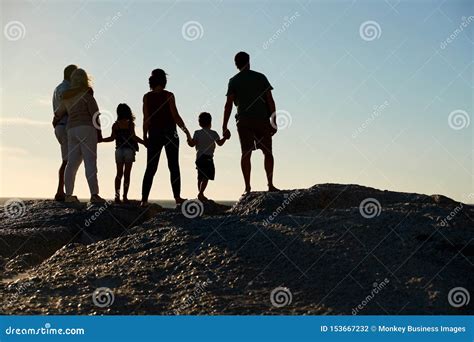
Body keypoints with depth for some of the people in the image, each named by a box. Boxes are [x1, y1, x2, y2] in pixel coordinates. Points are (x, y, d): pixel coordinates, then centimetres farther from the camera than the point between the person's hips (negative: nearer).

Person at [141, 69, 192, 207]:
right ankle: (177, 197, 3)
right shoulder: (168, 96, -7)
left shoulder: (147, 97, 1)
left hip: (154, 135, 2)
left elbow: (146, 119, 0)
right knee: (174, 166, 6)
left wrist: (145, 136, 8)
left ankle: (144, 199, -3)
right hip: (170, 134, -2)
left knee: (150, 168, 4)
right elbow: (175, 116, -9)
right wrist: (185, 130, 0)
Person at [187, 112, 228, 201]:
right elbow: (220, 143, 6)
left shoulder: (197, 133, 4)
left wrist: (188, 140, 15)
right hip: (208, 158, -4)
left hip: (199, 157, 4)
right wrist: (225, 137, 21)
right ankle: (201, 193, -17)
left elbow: (192, 144, -5)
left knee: (200, 177, 13)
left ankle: (200, 193, 18)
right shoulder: (213, 133, 1)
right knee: (206, 177, -6)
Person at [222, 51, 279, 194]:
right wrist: (274, 122, 4)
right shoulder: (261, 77, 8)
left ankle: (247, 187, -7)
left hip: (244, 121, 0)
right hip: (262, 119, 0)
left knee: (246, 153, 0)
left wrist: (224, 127, -2)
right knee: (268, 152, 7)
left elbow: (228, 104, -3)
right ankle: (270, 184, 0)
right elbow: (270, 100, 2)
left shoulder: (234, 81, 5)